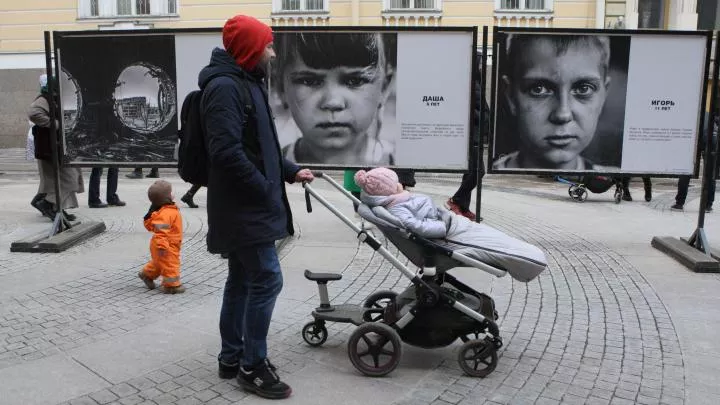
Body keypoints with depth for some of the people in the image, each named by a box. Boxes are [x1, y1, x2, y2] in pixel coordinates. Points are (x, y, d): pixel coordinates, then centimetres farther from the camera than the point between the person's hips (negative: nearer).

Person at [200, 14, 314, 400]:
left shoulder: (246, 83, 16)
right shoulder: (224, 87, -16)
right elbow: (227, 151, -25)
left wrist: (290, 171, 13)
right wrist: (267, 191, -18)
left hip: (246, 206, 10)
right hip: (244, 207, -10)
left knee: (242, 280, 14)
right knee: (267, 280, -6)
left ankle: (232, 358, 26)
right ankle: (252, 366, 6)